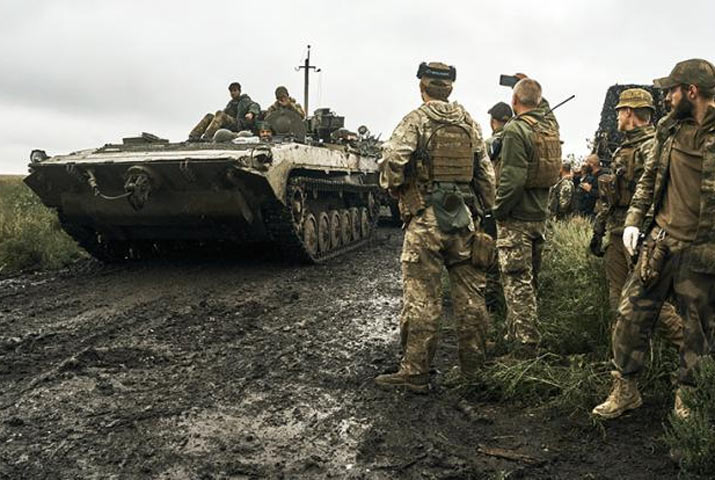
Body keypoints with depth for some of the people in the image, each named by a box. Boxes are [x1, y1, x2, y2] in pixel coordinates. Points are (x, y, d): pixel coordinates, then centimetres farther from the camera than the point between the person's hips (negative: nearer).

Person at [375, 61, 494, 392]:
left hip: (426, 219, -5)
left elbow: (392, 160, -18)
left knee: (421, 297, -1)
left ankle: (415, 372, 4)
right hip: (464, 217, 5)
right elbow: (487, 174, 11)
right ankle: (473, 366, 23)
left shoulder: (416, 120, -4)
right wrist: (488, 212, 19)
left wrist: (392, 189, 0)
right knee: (470, 294, 12)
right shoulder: (470, 123, 12)